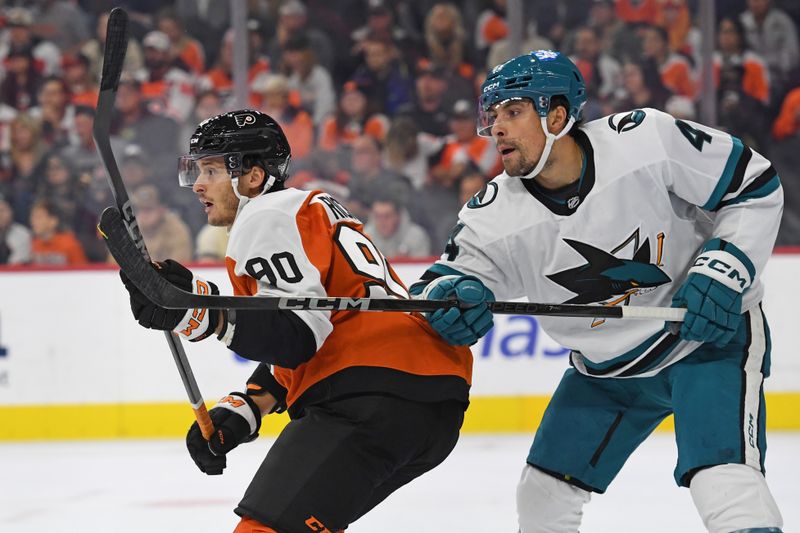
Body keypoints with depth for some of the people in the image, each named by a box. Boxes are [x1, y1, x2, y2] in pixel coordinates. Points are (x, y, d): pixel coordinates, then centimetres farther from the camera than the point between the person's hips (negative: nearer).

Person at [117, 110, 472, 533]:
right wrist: (241, 410, 17)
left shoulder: (266, 216, -1)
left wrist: (203, 312, -27)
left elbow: (299, 334, -16)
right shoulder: (307, 210, 31)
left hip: (373, 395, -11)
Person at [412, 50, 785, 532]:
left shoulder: (646, 139, -24)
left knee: (722, 476, -26)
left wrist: (722, 272, -23)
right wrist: (453, 295, -32)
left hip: (713, 332, -5)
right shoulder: (495, 216, -14)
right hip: (607, 368, 5)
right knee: (544, 493, 9)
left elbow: (757, 187, -14)